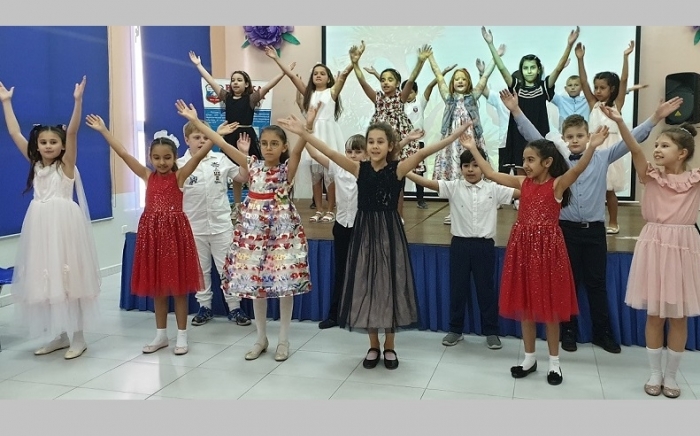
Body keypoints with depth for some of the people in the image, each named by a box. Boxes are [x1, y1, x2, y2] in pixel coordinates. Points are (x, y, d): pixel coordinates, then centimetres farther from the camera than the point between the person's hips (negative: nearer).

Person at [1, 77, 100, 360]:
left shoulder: (66, 164, -1)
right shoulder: (35, 164, 12)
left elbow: (73, 131, -13)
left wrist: (78, 100, -21)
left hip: (64, 224, -6)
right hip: (40, 226, 6)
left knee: (68, 277, -2)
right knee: (46, 278, 9)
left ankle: (77, 337, 6)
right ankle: (61, 334, 21)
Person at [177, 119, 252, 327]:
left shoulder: (221, 159, 0)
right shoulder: (181, 165, -5)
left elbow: (242, 178, 6)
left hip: (221, 224, 0)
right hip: (194, 226, 0)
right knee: (200, 269, 13)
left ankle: (234, 307, 17)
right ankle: (204, 307, 27)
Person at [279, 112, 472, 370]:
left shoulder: (398, 169, -6)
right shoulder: (359, 169, -1)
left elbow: (422, 153, -17)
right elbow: (330, 153, -10)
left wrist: (457, 134, -28)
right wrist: (303, 133, -20)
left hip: (390, 233, -2)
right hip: (365, 233, 2)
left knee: (390, 286, 7)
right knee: (367, 286, 8)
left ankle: (390, 347, 24)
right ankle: (374, 346, 25)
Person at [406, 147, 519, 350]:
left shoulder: (494, 189, 0)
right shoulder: (453, 187, -1)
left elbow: (522, 193, -4)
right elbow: (428, 183, -10)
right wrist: (404, 172, -21)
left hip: (484, 245, 0)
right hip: (460, 243, 1)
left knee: (486, 288, 9)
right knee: (457, 287, 10)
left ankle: (491, 332, 22)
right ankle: (455, 330, 25)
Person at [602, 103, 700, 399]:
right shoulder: (651, 176, -1)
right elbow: (635, 150, -16)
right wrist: (619, 122, -29)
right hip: (655, 246, 0)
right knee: (654, 314, 8)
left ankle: (671, 375, 24)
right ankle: (655, 373, 23)